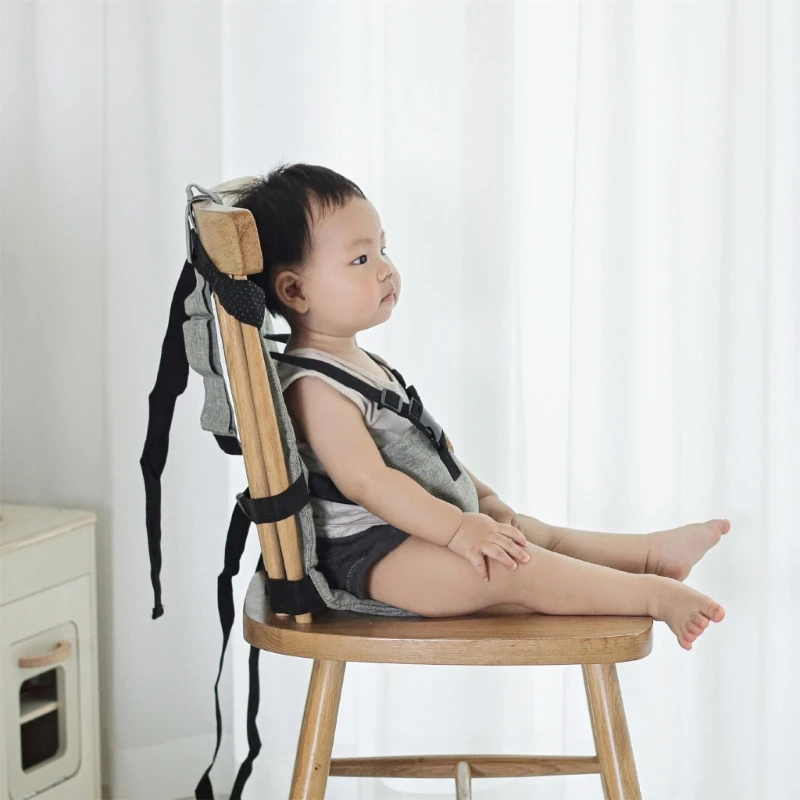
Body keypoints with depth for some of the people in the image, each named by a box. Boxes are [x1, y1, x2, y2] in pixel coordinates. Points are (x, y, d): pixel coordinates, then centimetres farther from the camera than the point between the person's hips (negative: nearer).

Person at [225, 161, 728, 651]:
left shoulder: (365, 364, 16)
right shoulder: (313, 386, -19)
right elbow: (366, 480, -28)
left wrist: (484, 499, 15)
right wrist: (458, 529, -30)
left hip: (408, 534, 11)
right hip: (365, 554, -11)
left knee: (536, 535, 12)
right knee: (514, 568, -22)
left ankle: (653, 550, 12)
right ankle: (654, 596, -23)